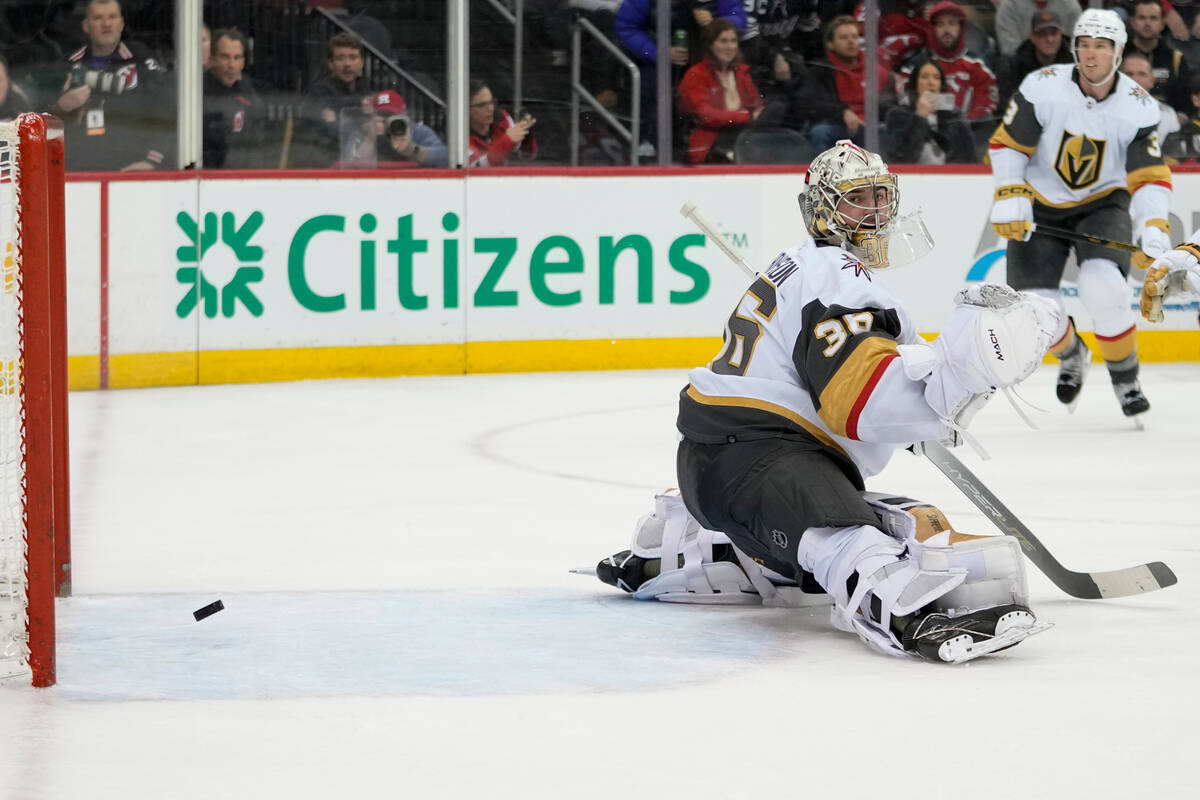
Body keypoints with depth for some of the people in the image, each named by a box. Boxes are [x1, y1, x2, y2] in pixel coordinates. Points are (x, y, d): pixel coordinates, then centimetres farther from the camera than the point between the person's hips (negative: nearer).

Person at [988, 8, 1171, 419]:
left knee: (1102, 284, -27)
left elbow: (1150, 177, -14)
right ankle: (1071, 355, 29)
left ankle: (1125, 376, -6)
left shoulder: (1139, 108, -15)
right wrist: (1009, 199, -18)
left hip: (1102, 203, 0)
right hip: (1040, 205, 1)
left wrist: (1153, 229, -28)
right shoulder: (1042, 88, -18)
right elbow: (1008, 144, -8)